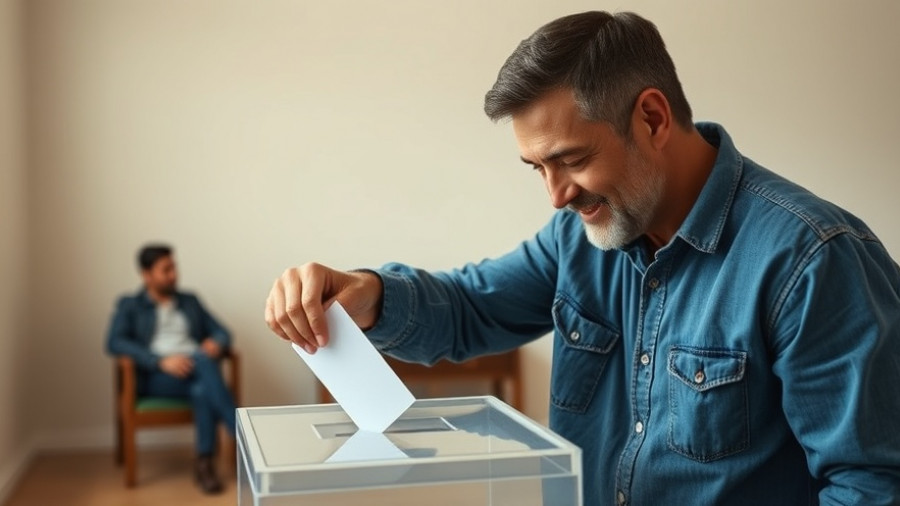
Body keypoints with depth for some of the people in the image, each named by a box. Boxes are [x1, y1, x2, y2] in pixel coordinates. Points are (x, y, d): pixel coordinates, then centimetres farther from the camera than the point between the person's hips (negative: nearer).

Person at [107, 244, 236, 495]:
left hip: (197, 372, 3)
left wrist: (216, 344, -10)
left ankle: (204, 463, -32)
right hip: (155, 377, -3)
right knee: (204, 360, -35)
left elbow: (222, 332, 18)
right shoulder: (129, 305, 13)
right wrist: (161, 361, -19)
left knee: (203, 390, -36)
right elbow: (114, 343, -4)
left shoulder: (190, 301, 24)